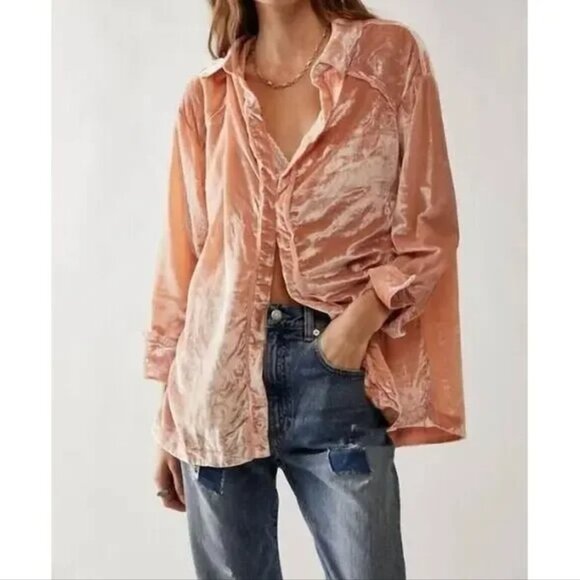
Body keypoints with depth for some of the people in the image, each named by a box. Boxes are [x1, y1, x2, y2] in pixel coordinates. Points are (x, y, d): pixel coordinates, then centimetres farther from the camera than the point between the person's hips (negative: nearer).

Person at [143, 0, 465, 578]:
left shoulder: (392, 55, 3)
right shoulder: (205, 96, 8)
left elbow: (429, 227, 1)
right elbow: (182, 256, 9)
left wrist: (361, 319, -14)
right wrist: (167, 418, 9)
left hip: (339, 369, -2)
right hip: (220, 368, 2)